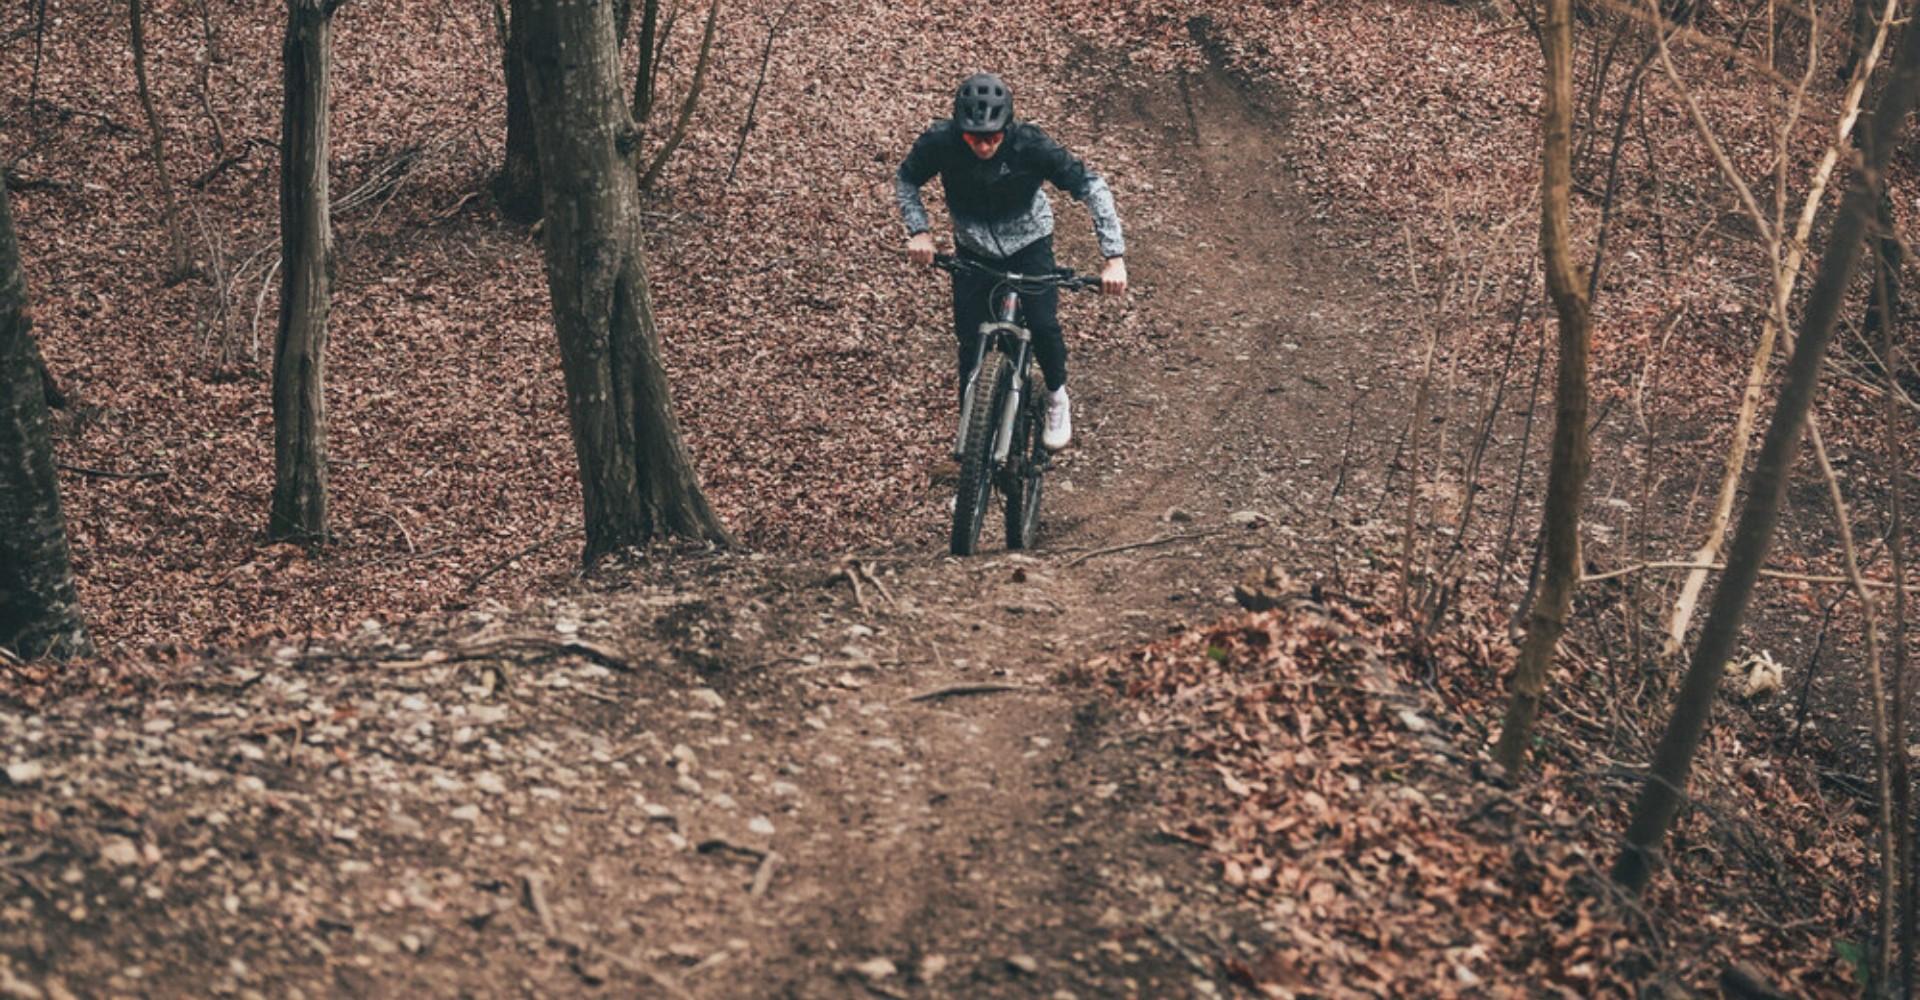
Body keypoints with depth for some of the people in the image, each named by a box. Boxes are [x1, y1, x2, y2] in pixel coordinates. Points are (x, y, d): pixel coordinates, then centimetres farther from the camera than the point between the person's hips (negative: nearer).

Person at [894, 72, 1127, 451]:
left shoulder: (1030, 144, -32)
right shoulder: (939, 141, -27)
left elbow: (1090, 186, -25)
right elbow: (905, 181, -6)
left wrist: (1114, 257, -31)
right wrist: (919, 231, -21)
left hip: (1028, 241, -1)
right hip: (973, 249, 2)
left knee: (1043, 323, -17)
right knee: (969, 339, -3)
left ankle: (1058, 398, 13)